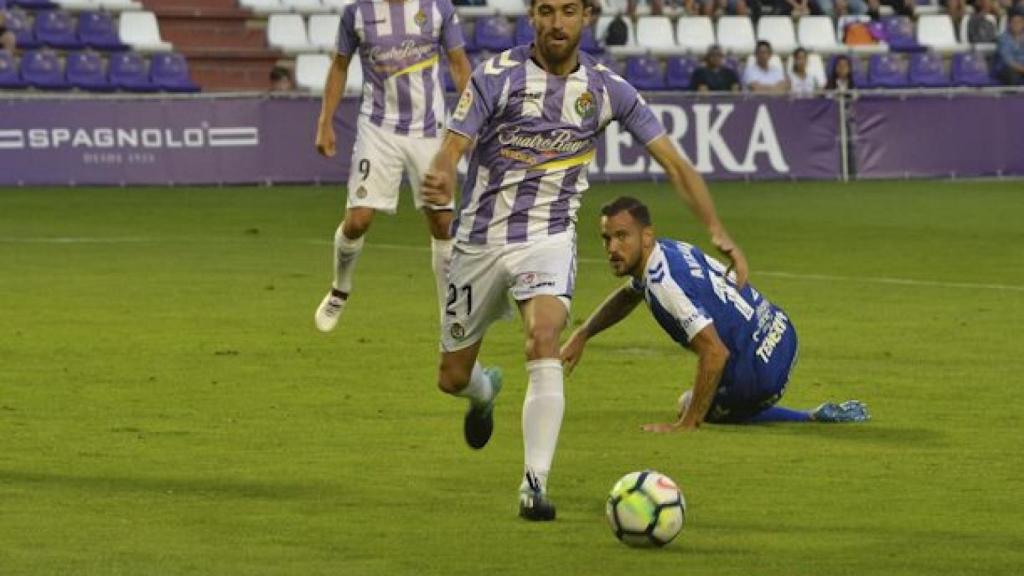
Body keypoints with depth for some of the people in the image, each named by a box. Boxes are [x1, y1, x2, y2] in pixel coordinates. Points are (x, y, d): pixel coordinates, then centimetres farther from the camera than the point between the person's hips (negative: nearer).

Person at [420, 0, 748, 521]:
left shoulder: (607, 89, -4)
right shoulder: (496, 76, -10)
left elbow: (672, 162, -1)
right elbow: (452, 149, -16)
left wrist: (717, 230, -12)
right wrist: (440, 179, -42)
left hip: (548, 239, 0)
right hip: (480, 239, 1)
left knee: (544, 342, -29)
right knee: (452, 377, 10)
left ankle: (534, 486, -27)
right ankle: (485, 394, 50)